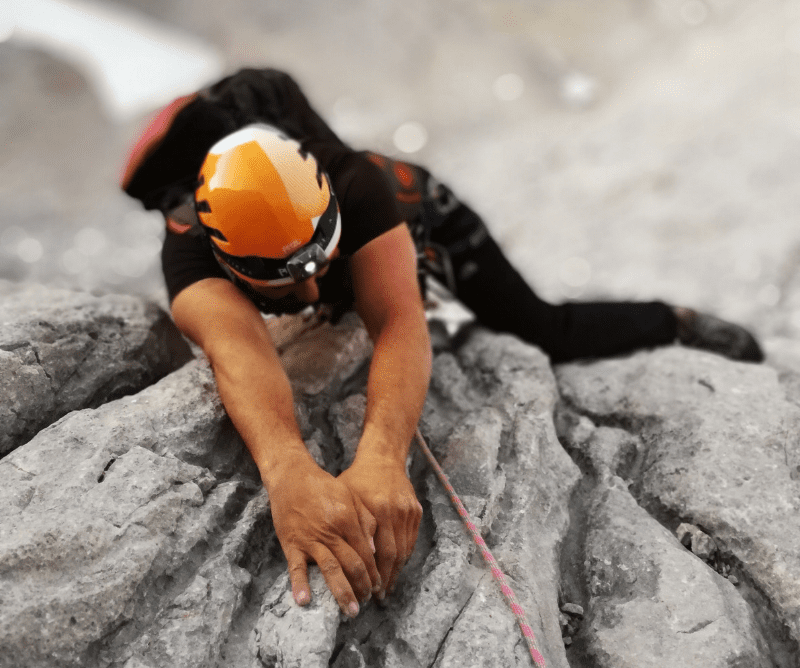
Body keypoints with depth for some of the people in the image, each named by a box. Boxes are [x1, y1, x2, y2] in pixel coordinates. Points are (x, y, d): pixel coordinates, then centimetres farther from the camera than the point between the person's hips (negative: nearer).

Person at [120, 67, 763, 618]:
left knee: (546, 332, -4)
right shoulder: (191, 245, -43)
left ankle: (678, 322, 23)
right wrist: (287, 469, -85)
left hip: (420, 218, -3)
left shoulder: (357, 186, -47)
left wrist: (380, 456, -81)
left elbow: (398, 324, -61)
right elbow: (236, 347, -64)